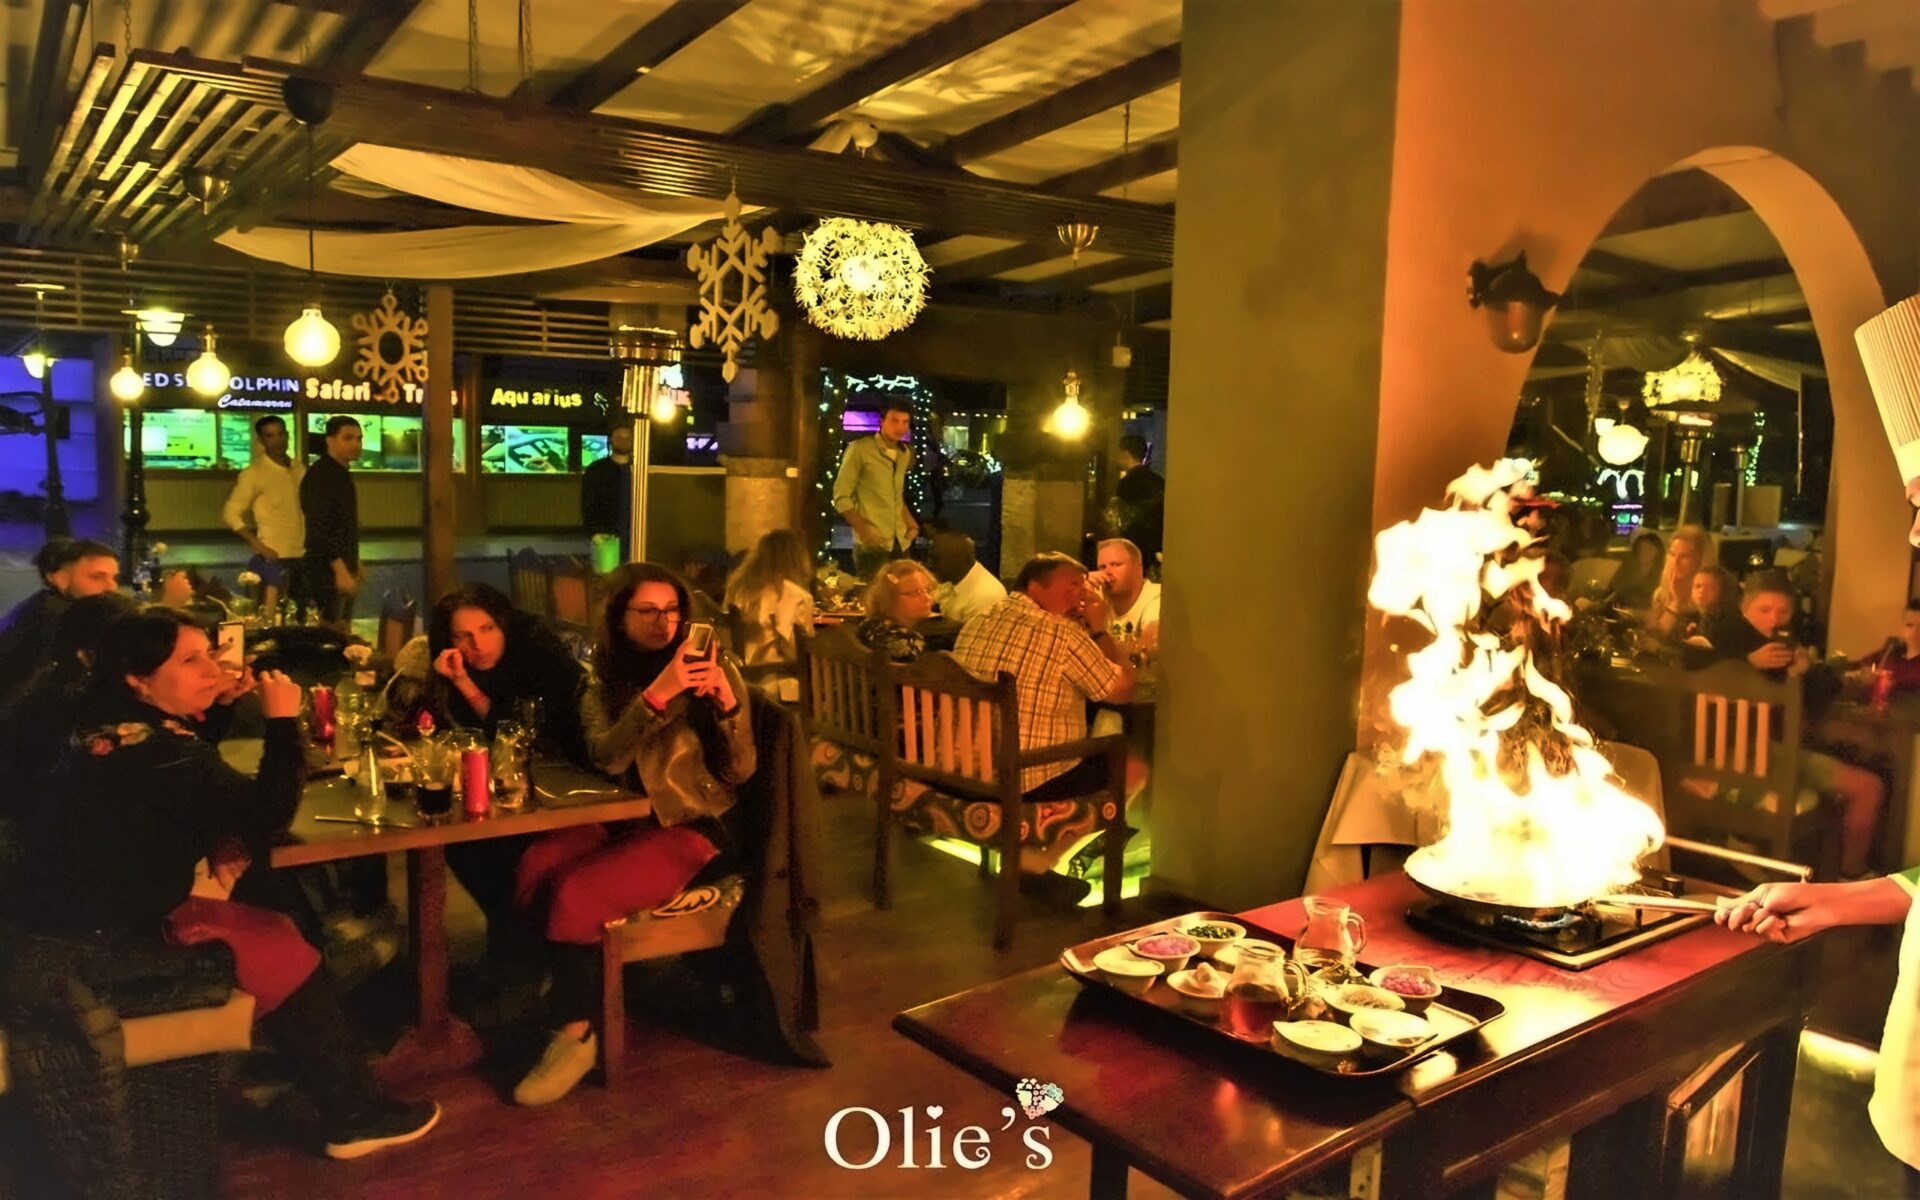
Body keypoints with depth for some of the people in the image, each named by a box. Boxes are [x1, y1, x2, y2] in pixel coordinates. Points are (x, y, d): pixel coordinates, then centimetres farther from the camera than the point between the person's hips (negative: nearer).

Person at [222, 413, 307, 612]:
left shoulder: (299, 468, 8)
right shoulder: (254, 472, -6)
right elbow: (231, 514, -7)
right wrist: (258, 547, -14)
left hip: (302, 556, 5)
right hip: (274, 558, -5)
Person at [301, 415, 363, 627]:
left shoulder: (342, 474, 13)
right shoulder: (319, 476, -15)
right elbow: (319, 529, -23)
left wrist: (354, 565, 21)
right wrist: (340, 570, -27)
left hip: (344, 566, 9)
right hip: (327, 571, -9)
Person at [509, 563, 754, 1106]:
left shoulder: (711, 668, -4)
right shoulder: (605, 680, 6)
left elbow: (740, 772, -9)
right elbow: (607, 758, -14)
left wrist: (726, 702, -26)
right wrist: (656, 694, -28)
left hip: (699, 826, -4)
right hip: (627, 816, 4)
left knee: (577, 893, -24)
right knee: (536, 865, -23)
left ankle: (577, 1033, -6)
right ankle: (572, 987, -4)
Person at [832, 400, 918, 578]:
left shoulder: (905, 454, 12)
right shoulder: (860, 450, -6)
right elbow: (841, 497, -8)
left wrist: (910, 523, 8)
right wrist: (864, 532, -15)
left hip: (901, 543, 6)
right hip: (873, 544, -5)